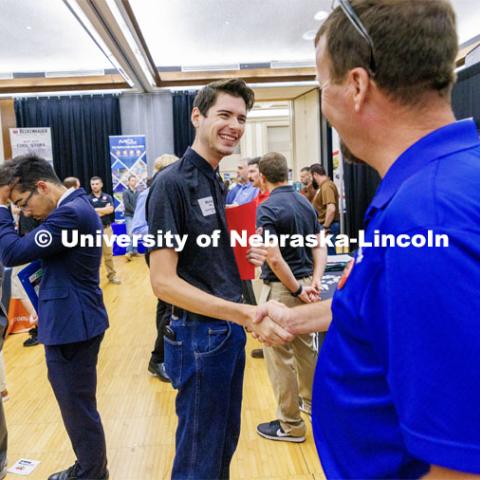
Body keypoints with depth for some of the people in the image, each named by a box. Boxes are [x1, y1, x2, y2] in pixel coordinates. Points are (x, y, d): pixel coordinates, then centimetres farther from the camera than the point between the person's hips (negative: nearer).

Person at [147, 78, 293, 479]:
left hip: (230, 328, 9)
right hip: (201, 333, -8)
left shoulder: (219, 183, 9)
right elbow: (164, 281, -22)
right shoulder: (173, 182, -17)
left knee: (225, 444, 23)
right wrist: (245, 314, -31)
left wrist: (247, 255, -3)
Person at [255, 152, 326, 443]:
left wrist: (297, 290, -16)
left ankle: (291, 425, 15)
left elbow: (275, 259, -25)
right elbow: (320, 247, 5)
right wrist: (316, 280, -4)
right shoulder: (306, 203, 7)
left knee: (279, 355, 4)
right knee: (305, 346, 23)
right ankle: (313, 400, 41)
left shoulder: (267, 209, -17)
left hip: (283, 288, -8)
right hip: (305, 282, 8)